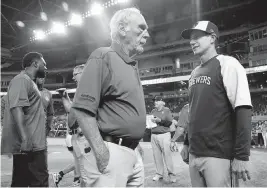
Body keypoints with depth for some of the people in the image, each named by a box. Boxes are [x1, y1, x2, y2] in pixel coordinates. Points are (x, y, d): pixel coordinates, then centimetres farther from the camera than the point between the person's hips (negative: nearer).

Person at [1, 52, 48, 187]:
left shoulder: (29, 81, 22)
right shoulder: (22, 79, -8)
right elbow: (16, 108, -21)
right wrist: (25, 139, -28)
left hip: (33, 144, 10)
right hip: (29, 145, -10)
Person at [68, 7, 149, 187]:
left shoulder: (133, 65, 16)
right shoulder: (103, 57, -9)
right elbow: (83, 108, -18)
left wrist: (133, 149, 16)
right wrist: (101, 152, -23)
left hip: (133, 153, 9)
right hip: (111, 153, -9)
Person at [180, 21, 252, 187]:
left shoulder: (227, 64, -7)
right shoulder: (195, 72, 13)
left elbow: (243, 110, -15)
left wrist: (242, 155, -18)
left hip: (218, 154, -6)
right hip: (194, 153, 7)